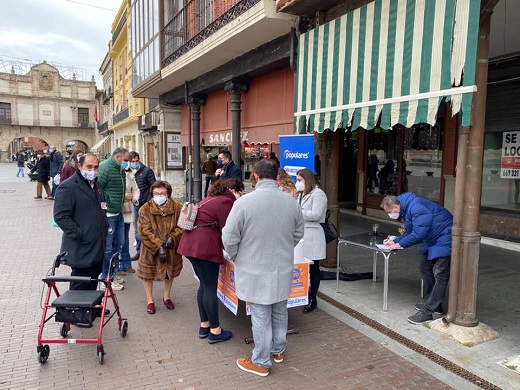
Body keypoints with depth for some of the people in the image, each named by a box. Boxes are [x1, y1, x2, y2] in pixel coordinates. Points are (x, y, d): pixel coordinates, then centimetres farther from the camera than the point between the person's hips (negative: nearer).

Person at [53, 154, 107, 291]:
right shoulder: (67, 187, -11)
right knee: (79, 288, 1)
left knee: (92, 286, 16)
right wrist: (79, 235, -21)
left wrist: (105, 227, 15)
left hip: (98, 248, 8)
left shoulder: (96, 185, 17)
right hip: (81, 250, -8)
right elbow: (61, 216, -18)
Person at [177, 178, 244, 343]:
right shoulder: (225, 202, -9)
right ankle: (215, 331, 9)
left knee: (204, 285, 17)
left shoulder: (211, 199, 21)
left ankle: (204, 326, 25)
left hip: (191, 244, 10)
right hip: (204, 247, -10)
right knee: (211, 288, -1)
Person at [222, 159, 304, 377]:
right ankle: (278, 351, 41)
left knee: (261, 317, 9)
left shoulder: (244, 202, -19)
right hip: (283, 269, 4)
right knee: (279, 312, 21)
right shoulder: (291, 202, -5)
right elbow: (298, 234, 8)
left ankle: (261, 363, 25)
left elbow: (229, 238, -14)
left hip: (255, 271, -4)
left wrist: (236, 257, 6)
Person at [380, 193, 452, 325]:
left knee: (440, 275, -10)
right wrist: (394, 241, 1)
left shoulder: (416, 207, -27)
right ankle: (434, 304, 26)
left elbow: (419, 234, -28)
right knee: (425, 268, 15)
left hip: (444, 239, -11)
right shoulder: (406, 209, 6)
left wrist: (400, 244, -16)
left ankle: (427, 312, -12)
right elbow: (411, 232, 13)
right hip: (433, 239, 11)